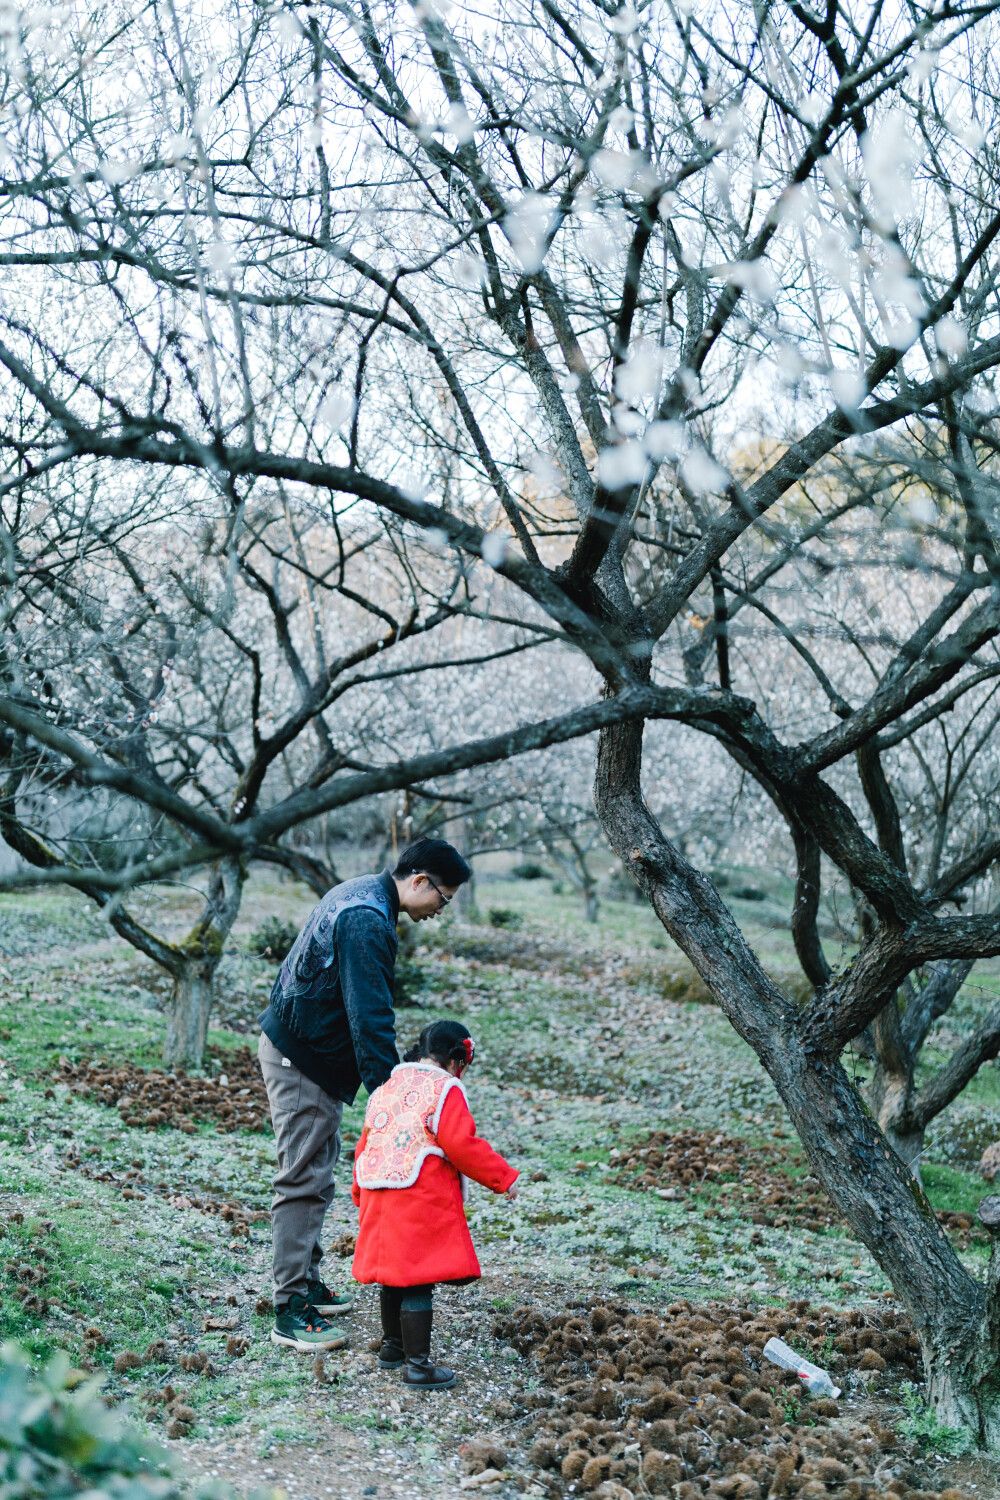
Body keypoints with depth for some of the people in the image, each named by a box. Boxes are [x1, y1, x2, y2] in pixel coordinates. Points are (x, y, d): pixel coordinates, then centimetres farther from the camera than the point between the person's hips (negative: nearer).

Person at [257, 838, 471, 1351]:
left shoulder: (359, 894, 9)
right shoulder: (367, 922, -24)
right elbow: (370, 1015, -28)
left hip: (298, 1048, 11)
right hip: (302, 1061, -11)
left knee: (317, 1173, 17)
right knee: (303, 1179, -8)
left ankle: (305, 1282, 27)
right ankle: (290, 1309, -5)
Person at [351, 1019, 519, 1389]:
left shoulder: (386, 1088, 16)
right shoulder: (445, 1090, -8)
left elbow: (366, 1143, 21)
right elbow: (461, 1145, -17)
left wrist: (361, 1192, 33)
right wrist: (503, 1177, -6)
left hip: (380, 1199, 8)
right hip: (423, 1205, -8)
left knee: (394, 1277, 21)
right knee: (419, 1281, -3)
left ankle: (391, 1346, 34)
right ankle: (418, 1364, 0)